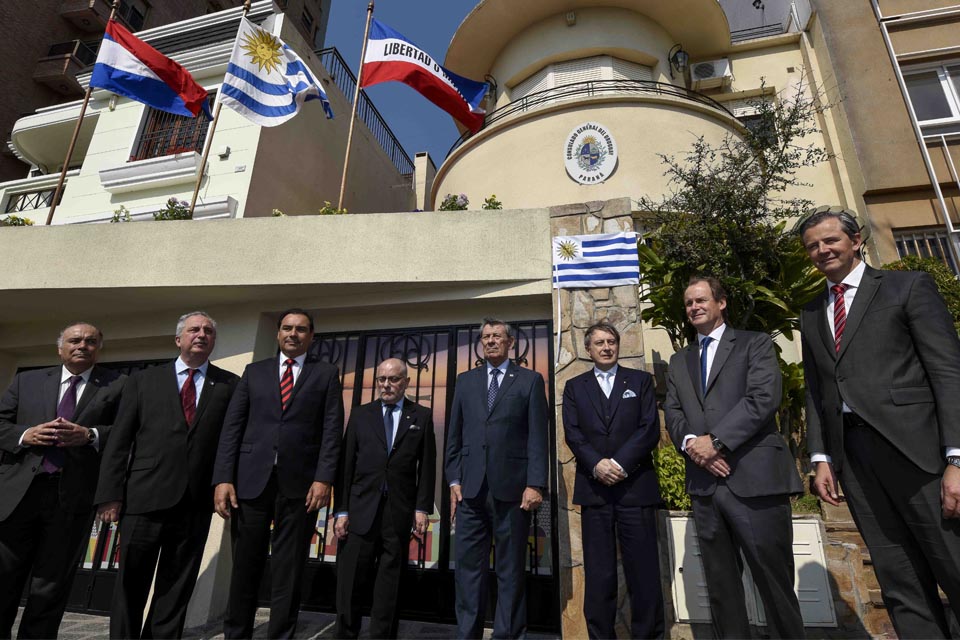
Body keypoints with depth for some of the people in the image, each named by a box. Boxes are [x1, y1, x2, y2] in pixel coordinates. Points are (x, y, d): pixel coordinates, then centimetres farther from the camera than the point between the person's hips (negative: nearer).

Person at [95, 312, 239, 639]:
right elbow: (119, 441, 3)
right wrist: (110, 494, -4)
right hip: (143, 498, 0)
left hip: (196, 502, 0)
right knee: (131, 585, 11)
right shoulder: (143, 380, 8)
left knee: (177, 589, 11)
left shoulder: (230, 385, 5)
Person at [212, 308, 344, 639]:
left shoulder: (326, 374, 6)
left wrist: (323, 478, -11)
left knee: (289, 569, 8)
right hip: (251, 479, 2)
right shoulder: (254, 371, 12)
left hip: (300, 484, -1)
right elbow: (232, 426, 5)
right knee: (245, 565, 11)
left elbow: (332, 430, -2)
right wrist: (223, 478, -4)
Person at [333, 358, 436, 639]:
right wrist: (341, 510, -2)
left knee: (390, 582, 9)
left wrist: (422, 508, -5)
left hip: (400, 511, 0)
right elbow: (346, 464, 4)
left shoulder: (422, 416, 5)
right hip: (361, 509, 1)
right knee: (350, 581, 6)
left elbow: (427, 466, 2)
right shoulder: (360, 415, 8)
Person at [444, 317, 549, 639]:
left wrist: (535, 484, -9)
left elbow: (538, 437, -2)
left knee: (511, 569, 8)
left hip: (512, 488, -2)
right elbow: (454, 435, 11)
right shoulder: (465, 381, 13)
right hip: (471, 488, 3)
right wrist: (453, 480, 4)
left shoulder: (530, 380, 4)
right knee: (468, 566, 8)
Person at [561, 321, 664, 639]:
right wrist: (597, 464, -13)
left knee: (644, 570, 3)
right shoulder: (574, 387, 12)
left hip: (635, 485, 0)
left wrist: (620, 464, -12)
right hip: (593, 488, 1)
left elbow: (650, 429, -1)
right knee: (598, 574, 6)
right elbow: (572, 434, 3)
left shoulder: (641, 380, 10)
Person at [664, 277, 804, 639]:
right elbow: (672, 413, 10)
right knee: (719, 584, 12)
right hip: (705, 483, 4)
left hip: (754, 477, -4)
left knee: (774, 580, 4)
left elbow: (764, 398, -9)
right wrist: (690, 442, -10)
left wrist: (716, 440, -15)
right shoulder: (679, 361, 19)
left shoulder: (755, 344, 6)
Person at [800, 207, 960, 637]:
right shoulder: (811, 315, 17)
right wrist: (821, 458, 7)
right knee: (900, 585, 7)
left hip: (914, 444, -3)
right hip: (851, 452, 4)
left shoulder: (909, 287, 4)